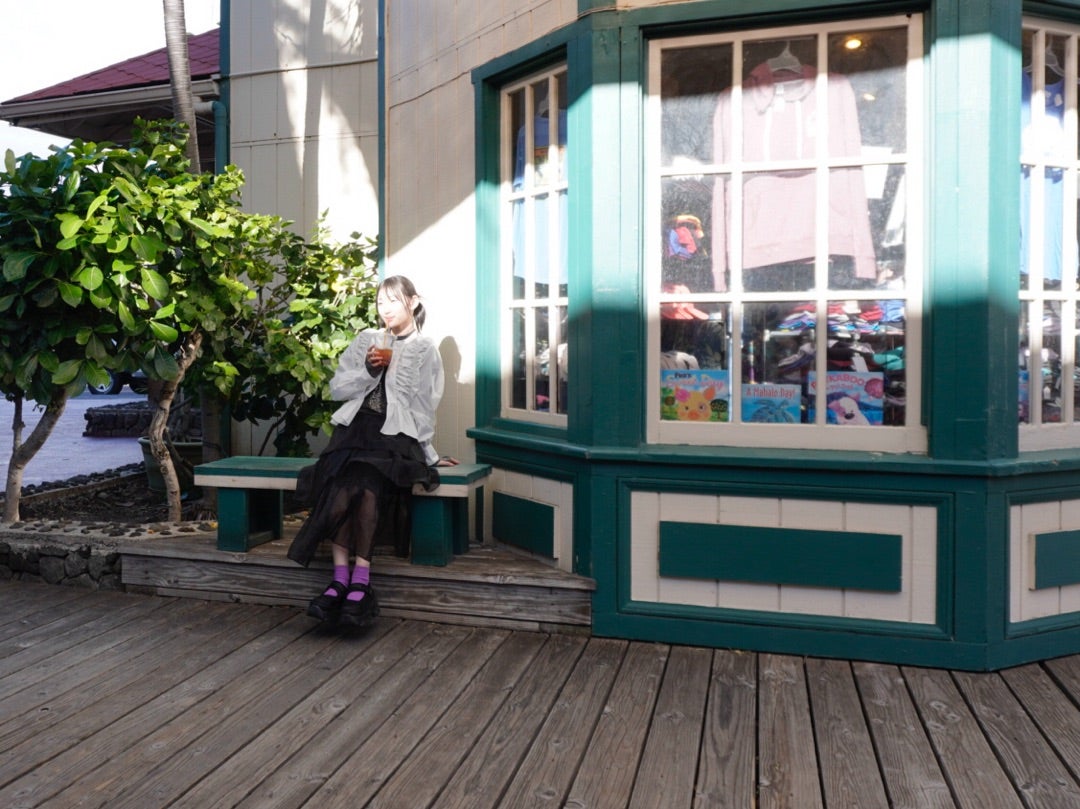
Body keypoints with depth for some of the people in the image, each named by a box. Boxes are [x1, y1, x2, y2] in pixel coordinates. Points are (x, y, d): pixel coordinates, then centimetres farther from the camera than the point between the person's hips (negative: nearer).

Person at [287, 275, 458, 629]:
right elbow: (337, 388, 12)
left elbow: (424, 408, 10)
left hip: (395, 435, -2)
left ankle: (360, 579, -30)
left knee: (369, 488, -32)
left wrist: (428, 455, 7)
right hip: (355, 427, 2)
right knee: (342, 487, -28)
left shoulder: (425, 349, 10)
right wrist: (368, 369, -4)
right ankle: (341, 577, -27)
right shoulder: (366, 339, 17)